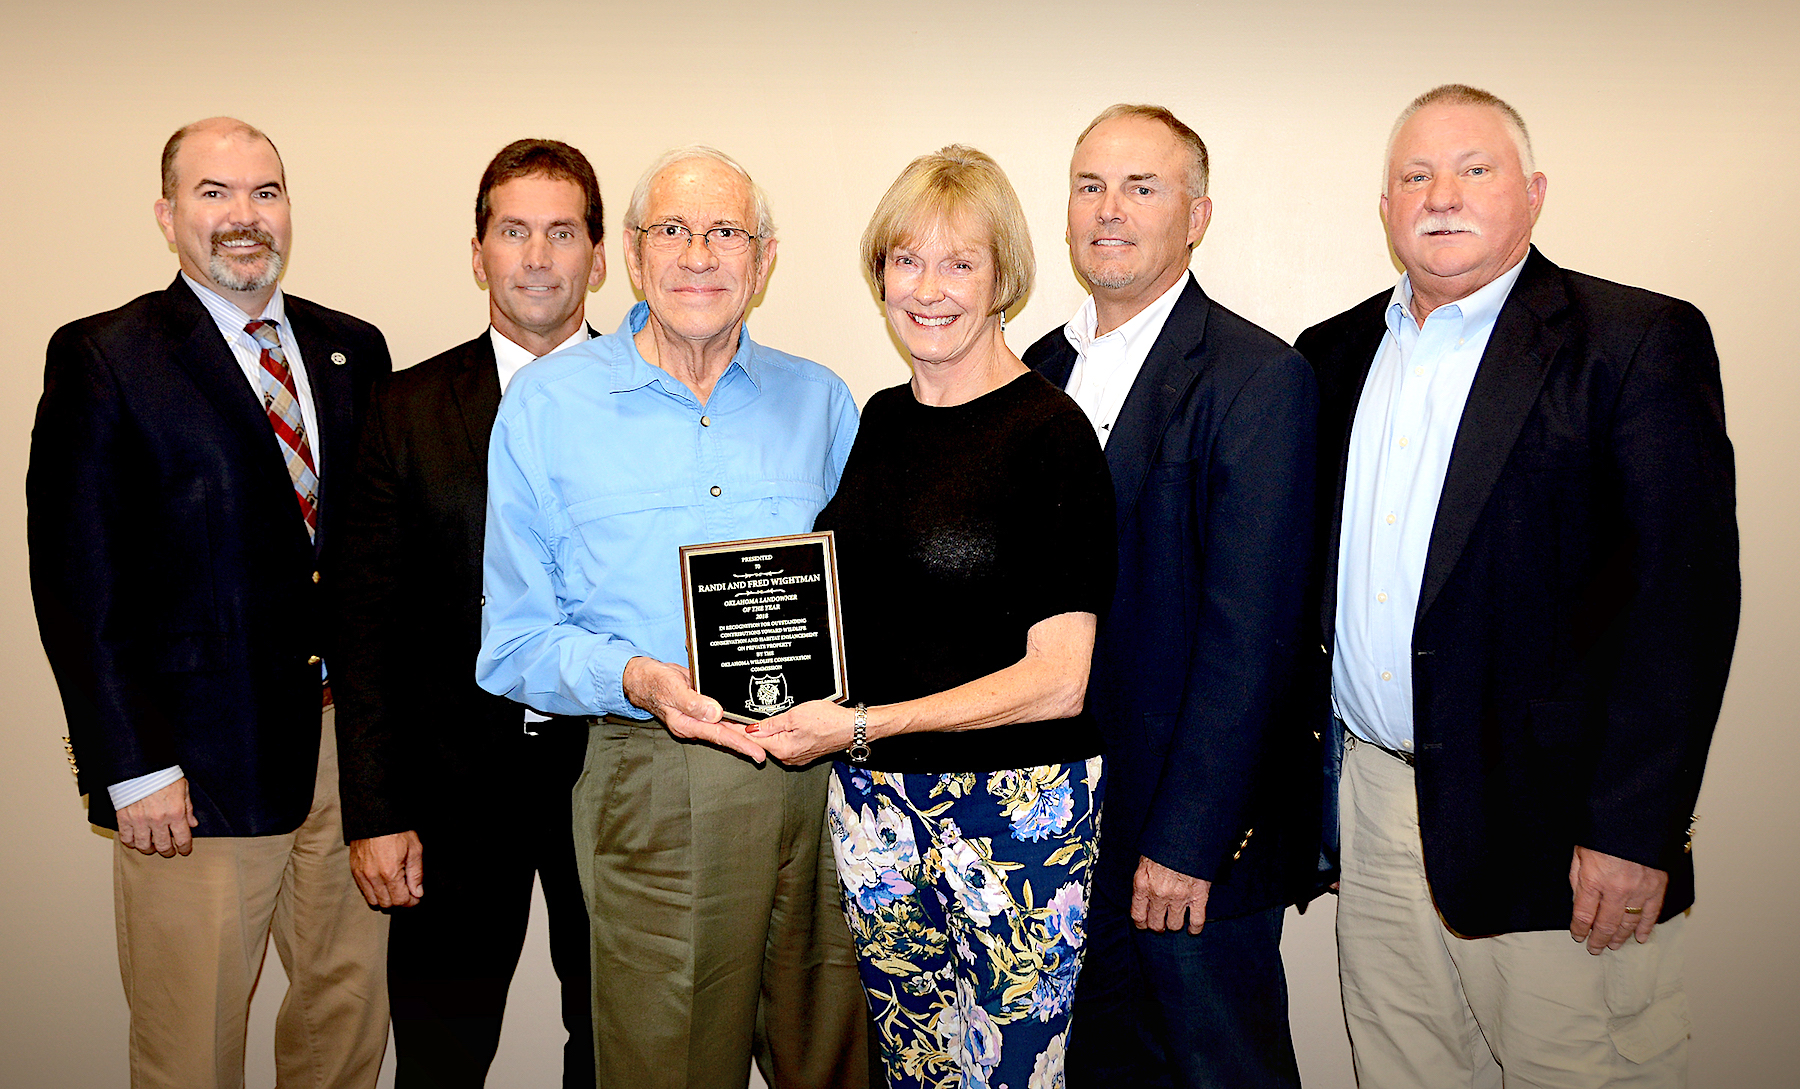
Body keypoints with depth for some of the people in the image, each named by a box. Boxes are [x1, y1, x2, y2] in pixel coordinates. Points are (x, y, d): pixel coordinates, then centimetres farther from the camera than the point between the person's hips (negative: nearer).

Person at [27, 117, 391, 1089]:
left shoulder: (353, 350, 9)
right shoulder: (100, 360, -4)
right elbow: (76, 583, -8)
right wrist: (131, 767, -12)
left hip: (351, 737, 4)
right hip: (200, 760, -4)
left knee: (350, 1007, 16)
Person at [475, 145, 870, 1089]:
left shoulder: (820, 402, 9)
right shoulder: (547, 403, 1)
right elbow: (513, 642, 0)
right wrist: (635, 678, -18)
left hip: (821, 772, 3)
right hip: (653, 789, -2)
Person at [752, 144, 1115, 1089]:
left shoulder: (1049, 432, -11)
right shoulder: (881, 419, 9)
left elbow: (1059, 680, -15)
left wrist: (860, 726, -16)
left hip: (1015, 808, -6)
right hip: (875, 800, 6)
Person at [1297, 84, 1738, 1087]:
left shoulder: (1642, 342, -6)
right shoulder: (1337, 354, 11)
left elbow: (1687, 591, -12)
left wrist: (1634, 831, -17)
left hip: (1550, 816, -5)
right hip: (1377, 803, 5)